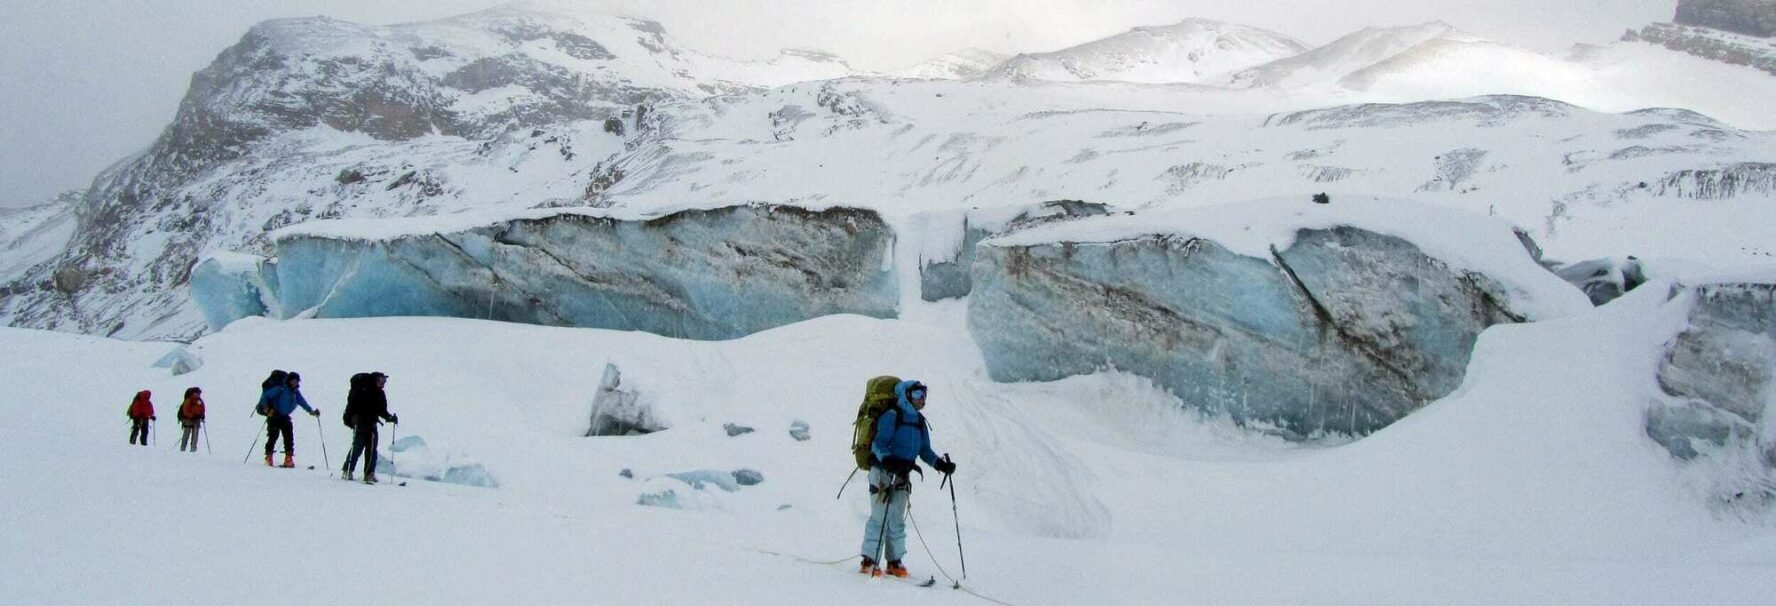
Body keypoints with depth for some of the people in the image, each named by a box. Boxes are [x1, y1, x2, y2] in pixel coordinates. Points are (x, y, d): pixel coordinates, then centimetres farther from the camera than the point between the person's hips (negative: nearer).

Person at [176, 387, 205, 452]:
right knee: (187, 433, -7)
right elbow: (185, 411, -13)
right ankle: (182, 448, -1)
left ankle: (193, 448, -2)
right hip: (188, 419, -4)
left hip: (197, 419, 4)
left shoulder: (200, 401, 7)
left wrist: (202, 415, -2)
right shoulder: (188, 401, -10)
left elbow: (202, 409, 16)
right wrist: (192, 416, -21)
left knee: (195, 434, -3)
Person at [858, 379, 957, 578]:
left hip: (903, 474, 7)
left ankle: (894, 562, 13)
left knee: (897, 519, 9)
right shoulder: (891, 416, -8)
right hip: (883, 471, -7)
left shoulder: (919, 421, 15)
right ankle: (869, 561, -5)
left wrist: (940, 464, 1)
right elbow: (879, 444, -15)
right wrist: (887, 459, -33)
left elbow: (925, 450, 17)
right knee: (880, 517, -9)